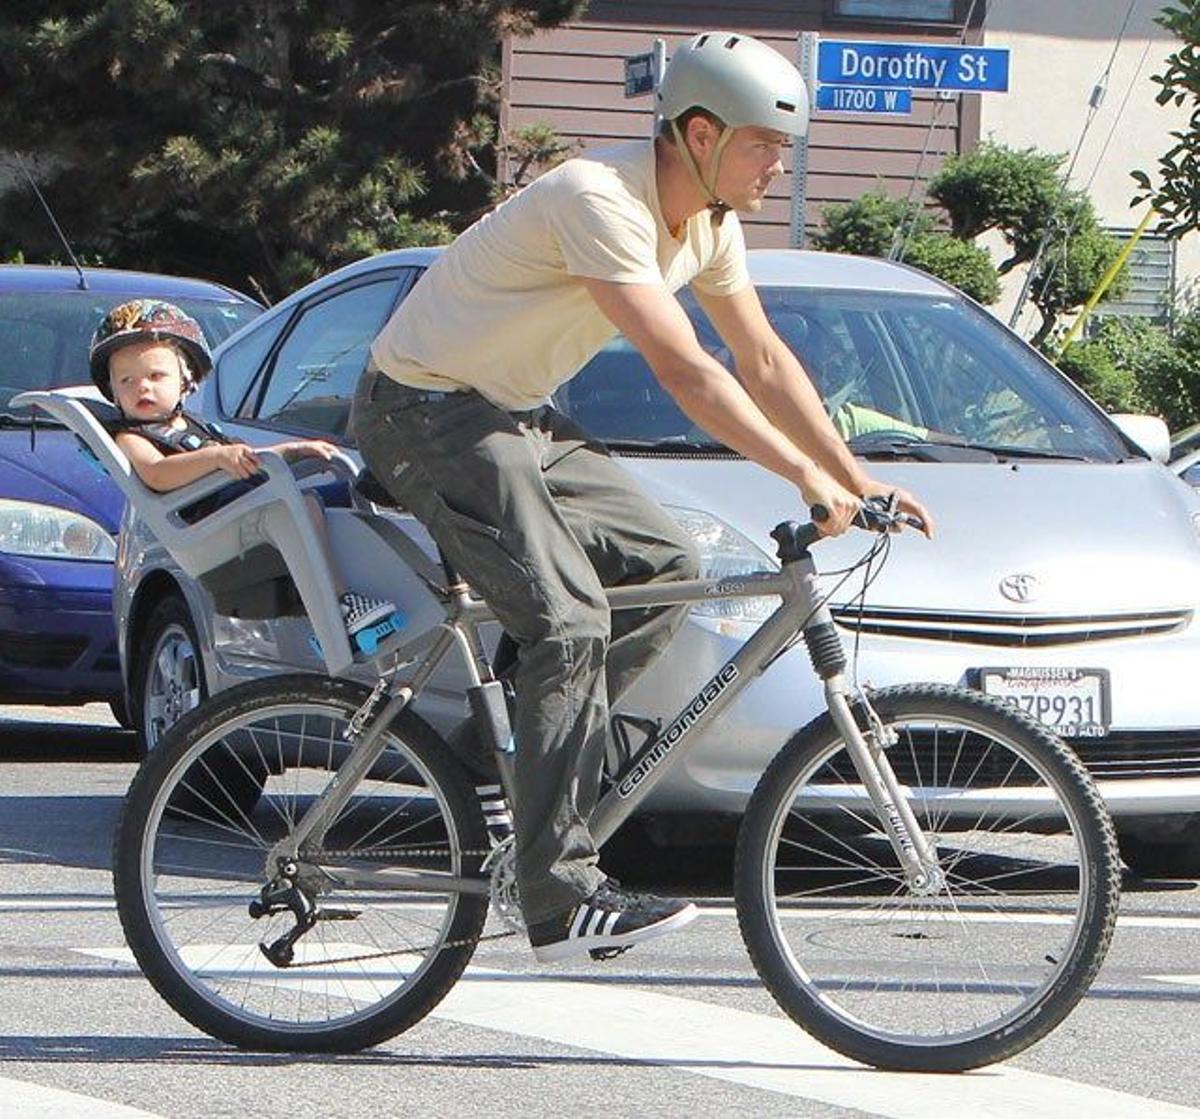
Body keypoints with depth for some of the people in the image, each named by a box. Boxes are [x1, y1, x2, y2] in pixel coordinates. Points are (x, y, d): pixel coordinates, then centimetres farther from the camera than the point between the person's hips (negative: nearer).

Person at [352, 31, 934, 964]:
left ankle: (545, 759, 8)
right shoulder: (600, 201, -26)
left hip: (513, 414, 10)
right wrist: (808, 477, -32)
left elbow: (765, 360, 10)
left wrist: (859, 481, 4)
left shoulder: (708, 220, 3)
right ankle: (564, 901, -22)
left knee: (665, 567, 2)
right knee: (569, 619, -21)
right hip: (427, 409, -10)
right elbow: (684, 371, -31)